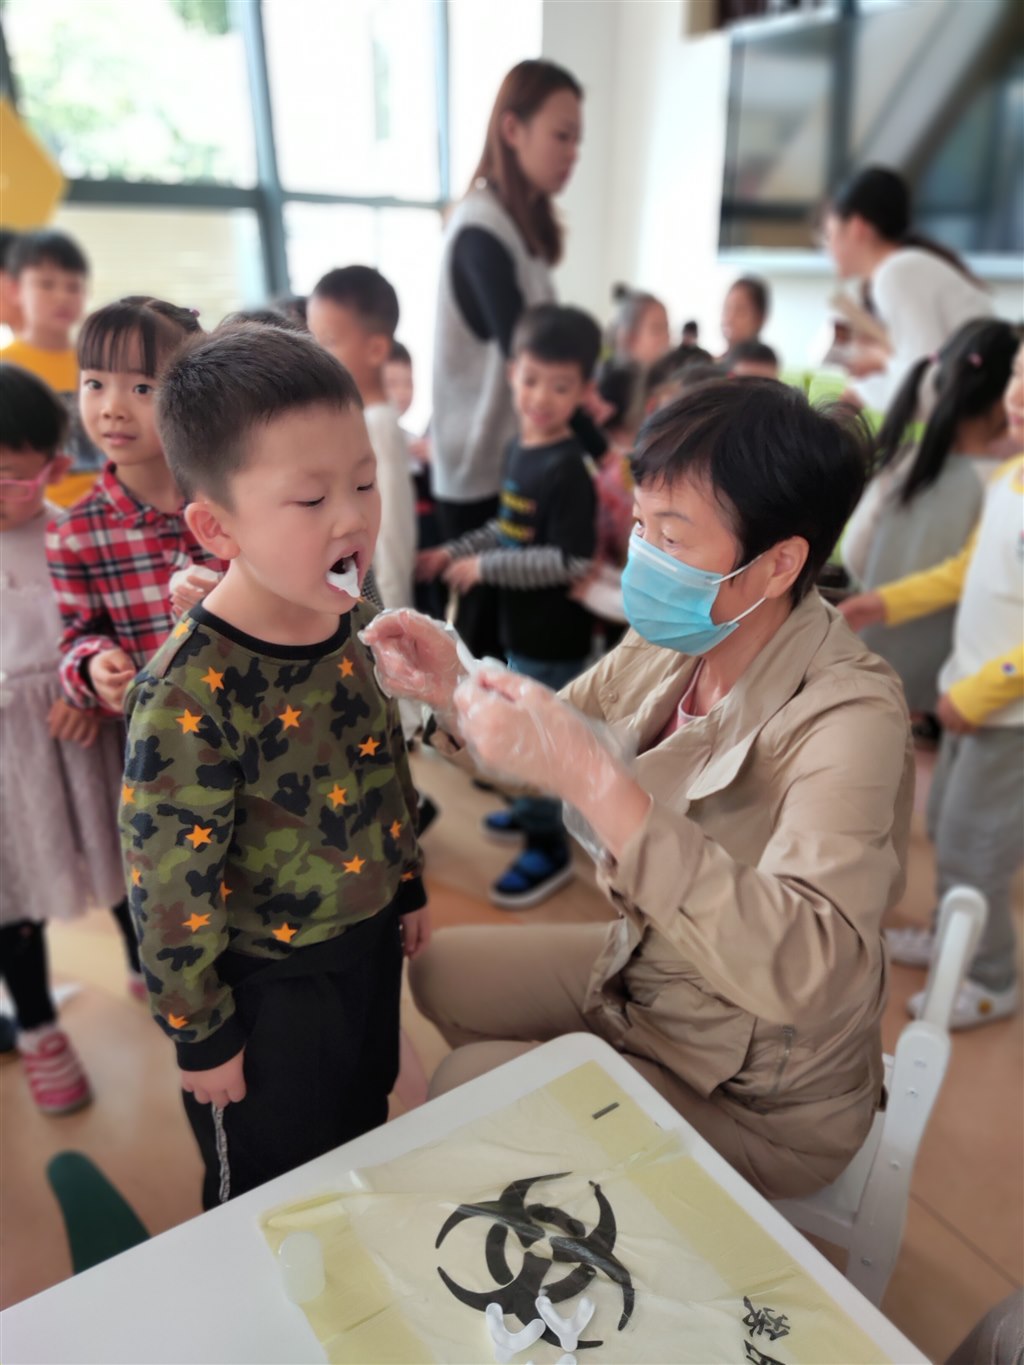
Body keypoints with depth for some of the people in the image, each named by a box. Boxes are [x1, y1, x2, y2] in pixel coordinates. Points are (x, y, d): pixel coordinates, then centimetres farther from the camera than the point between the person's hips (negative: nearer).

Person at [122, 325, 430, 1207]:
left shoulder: (355, 623, -10)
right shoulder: (189, 696, -32)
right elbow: (169, 887, -22)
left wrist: (408, 881, 13)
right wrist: (201, 1034, -11)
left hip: (370, 943, 7)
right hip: (269, 985, -6)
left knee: (366, 1133, 31)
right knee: (271, 1205, 21)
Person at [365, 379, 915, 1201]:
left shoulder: (850, 718, -32)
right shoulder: (671, 643, -12)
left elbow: (797, 971, -43)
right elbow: (554, 739, 2)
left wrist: (593, 779, -47)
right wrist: (454, 693, -18)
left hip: (758, 1103, -6)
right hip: (643, 972, 6)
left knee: (459, 1090, -3)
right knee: (446, 970, 13)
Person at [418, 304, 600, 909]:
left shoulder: (569, 468, -23)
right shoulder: (522, 446, 3)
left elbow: (572, 562, -27)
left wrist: (484, 568, -24)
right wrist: (454, 553, 8)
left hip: (555, 635, -9)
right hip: (524, 625, 9)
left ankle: (550, 847, 22)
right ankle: (534, 810, 45)